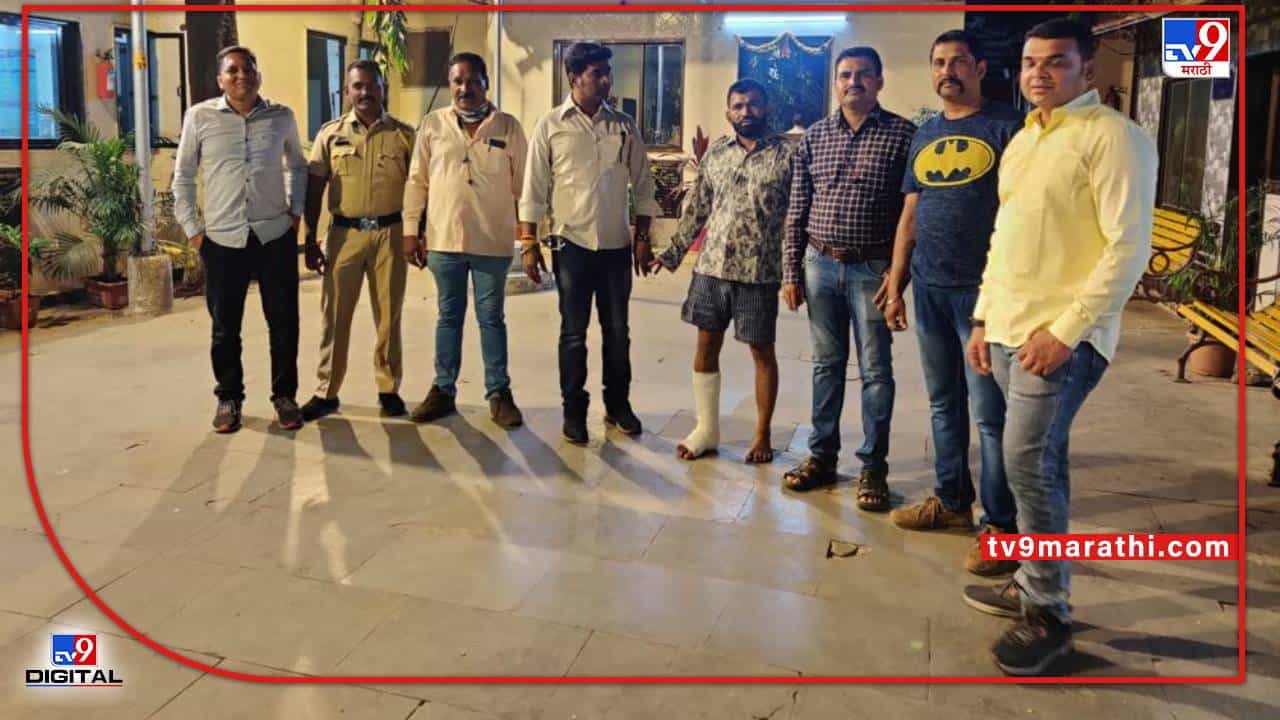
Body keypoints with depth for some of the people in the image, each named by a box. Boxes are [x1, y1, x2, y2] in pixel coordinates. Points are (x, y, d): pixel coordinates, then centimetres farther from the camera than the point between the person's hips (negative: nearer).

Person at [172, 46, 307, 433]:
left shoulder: (281, 117, 3)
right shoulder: (200, 116, -1)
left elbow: (297, 165, 19)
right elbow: (182, 176, 6)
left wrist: (295, 210, 10)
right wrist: (191, 227, 1)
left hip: (276, 236, 1)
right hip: (222, 240, -1)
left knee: (284, 323, 6)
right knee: (225, 327, 8)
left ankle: (285, 395, 21)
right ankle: (229, 398, 24)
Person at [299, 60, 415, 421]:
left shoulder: (403, 134, 3)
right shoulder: (330, 133, 5)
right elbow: (314, 189, 5)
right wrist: (310, 241, 1)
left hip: (390, 233, 0)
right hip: (344, 233, 1)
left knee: (388, 315, 7)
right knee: (334, 315, 3)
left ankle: (389, 388, 18)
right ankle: (326, 392, 13)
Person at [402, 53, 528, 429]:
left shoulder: (509, 126, 1)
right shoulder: (432, 125, 4)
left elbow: (522, 183, 3)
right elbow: (417, 180, 6)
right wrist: (411, 230, 2)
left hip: (493, 242, -1)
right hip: (444, 239, 1)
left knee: (491, 318, 7)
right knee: (448, 317, 12)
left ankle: (499, 393, 16)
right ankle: (443, 389, 23)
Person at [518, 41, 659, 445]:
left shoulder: (624, 126, 4)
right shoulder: (551, 126, -3)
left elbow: (642, 186, 8)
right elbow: (534, 189, -2)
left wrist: (643, 238, 4)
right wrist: (529, 243, -6)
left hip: (617, 245, 2)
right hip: (571, 244, -2)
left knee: (617, 331, 10)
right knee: (573, 333, 6)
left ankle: (618, 404, 26)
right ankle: (574, 410, 18)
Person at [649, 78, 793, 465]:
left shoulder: (786, 155, -5)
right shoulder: (715, 153, 8)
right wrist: (673, 252, 12)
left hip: (759, 272, -4)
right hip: (711, 267, 4)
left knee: (762, 351, 7)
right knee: (706, 346, 9)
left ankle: (762, 434, 20)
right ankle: (706, 429, 22)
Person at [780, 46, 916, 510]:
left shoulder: (902, 134, -3)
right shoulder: (815, 135, 8)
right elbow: (797, 210, 9)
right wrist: (791, 271, 5)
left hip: (872, 268, -3)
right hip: (820, 264, 3)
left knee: (875, 370, 3)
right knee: (826, 364, 12)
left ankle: (873, 467, 13)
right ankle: (822, 456, 22)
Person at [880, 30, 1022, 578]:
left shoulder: (1006, 127, -4)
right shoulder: (925, 135, 14)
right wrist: (895, 285, 12)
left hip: (983, 290, -6)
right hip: (928, 288, 6)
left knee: (990, 413, -3)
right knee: (944, 403, 15)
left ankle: (1000, 525, 7)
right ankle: (951, 499, 28)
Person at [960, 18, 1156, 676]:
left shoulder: (1112, 136, -9)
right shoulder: (1023, 141, 16)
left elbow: (1128, 247, -15)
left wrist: (1067, 330, -20)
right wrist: (983, 318, 17)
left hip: (1062, 336, -8)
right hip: (1009, 328, 8)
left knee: (1028, 462, -11)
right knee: (1038, 462, 13)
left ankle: (1047, 615, 2)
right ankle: (1032, 584, 24)